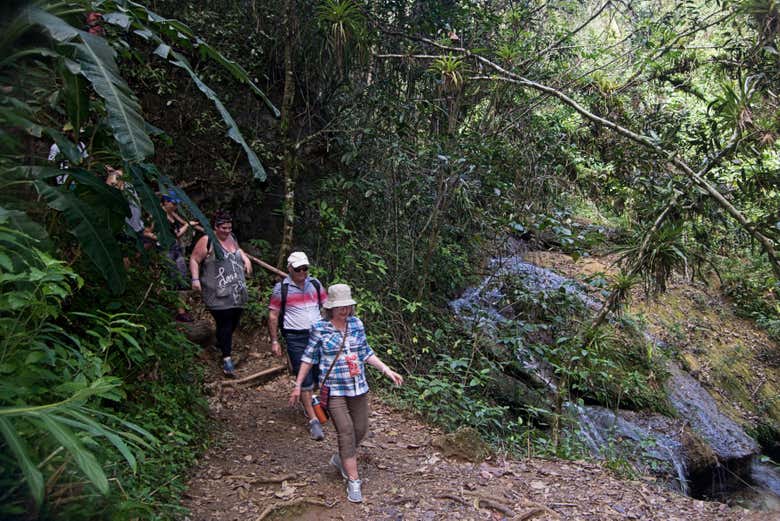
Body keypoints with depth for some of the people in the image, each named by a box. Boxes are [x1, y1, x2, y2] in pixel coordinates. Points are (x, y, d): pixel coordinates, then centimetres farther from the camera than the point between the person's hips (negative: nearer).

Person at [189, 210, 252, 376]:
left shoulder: (232, 237, 13)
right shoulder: (207, 241, -9)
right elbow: (194, 260, -8)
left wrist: (245, 257, 16)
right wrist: (195, 278, -19)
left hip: (237, 292, 7)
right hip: (219, 294, -7)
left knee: (233, 322, 13)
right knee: (224, 323, -11)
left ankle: (222, 342, 38)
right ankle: (226, 358, -7)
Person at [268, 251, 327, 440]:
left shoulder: (315, 284, 7)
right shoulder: (281, 288, -4)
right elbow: (273, 316, -1)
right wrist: (274, 341, -4)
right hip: (295, 338, -4)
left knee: (318, 374, 11)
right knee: (304, 378, -4)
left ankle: (308, 403, 37)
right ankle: (313, 420, 0)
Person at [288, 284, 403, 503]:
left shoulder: (356, 324, 1)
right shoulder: (319, 328, -9)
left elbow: (366, 353, 11)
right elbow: (309, 357, 0)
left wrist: (387, 370, 4)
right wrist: (298, 385, 2)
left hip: (358, 388, 5)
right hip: (334, 390, -5)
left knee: (360, 429, 11)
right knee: (346, 432, -8)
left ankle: (340, 458, 39)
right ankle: (353, 481, 2)